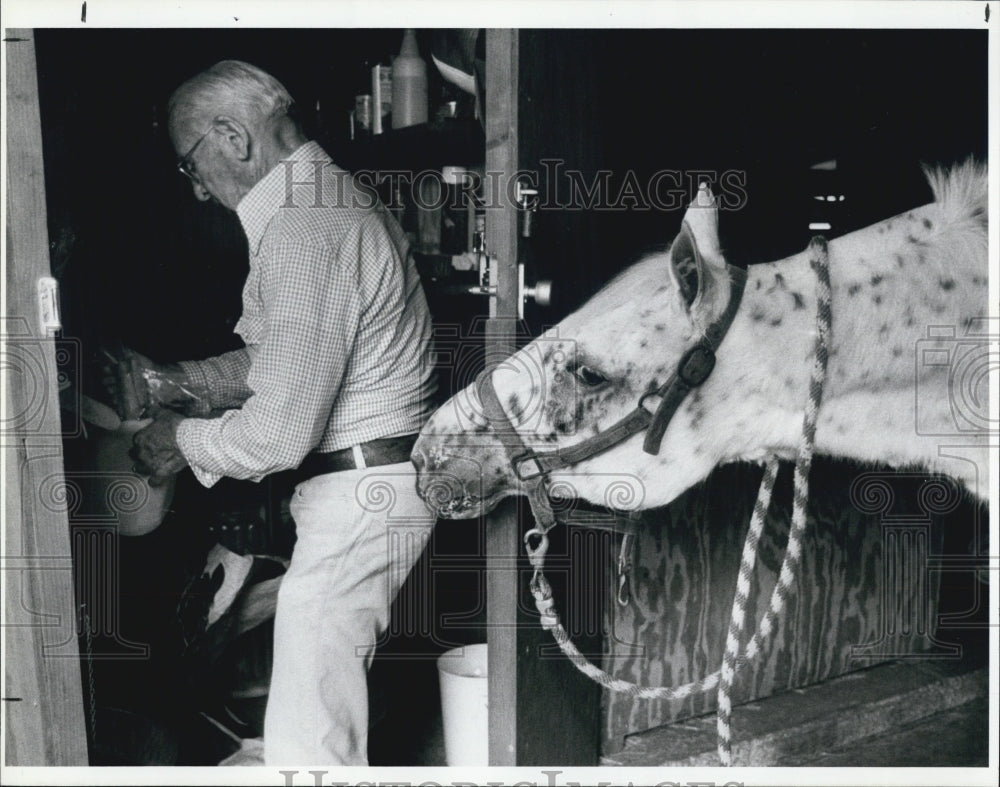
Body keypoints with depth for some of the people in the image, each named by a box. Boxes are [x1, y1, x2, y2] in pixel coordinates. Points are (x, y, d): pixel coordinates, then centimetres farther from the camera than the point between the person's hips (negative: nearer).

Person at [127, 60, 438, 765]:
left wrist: (183, 440, -6)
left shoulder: (302, 232, -22)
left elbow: (277, 436, -24)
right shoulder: (330, 196, 13)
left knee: (306, 745, -3)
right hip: (376, 485, 11)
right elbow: (277, 360, 21)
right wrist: (175, 382, 10)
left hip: (358, 499, -11)